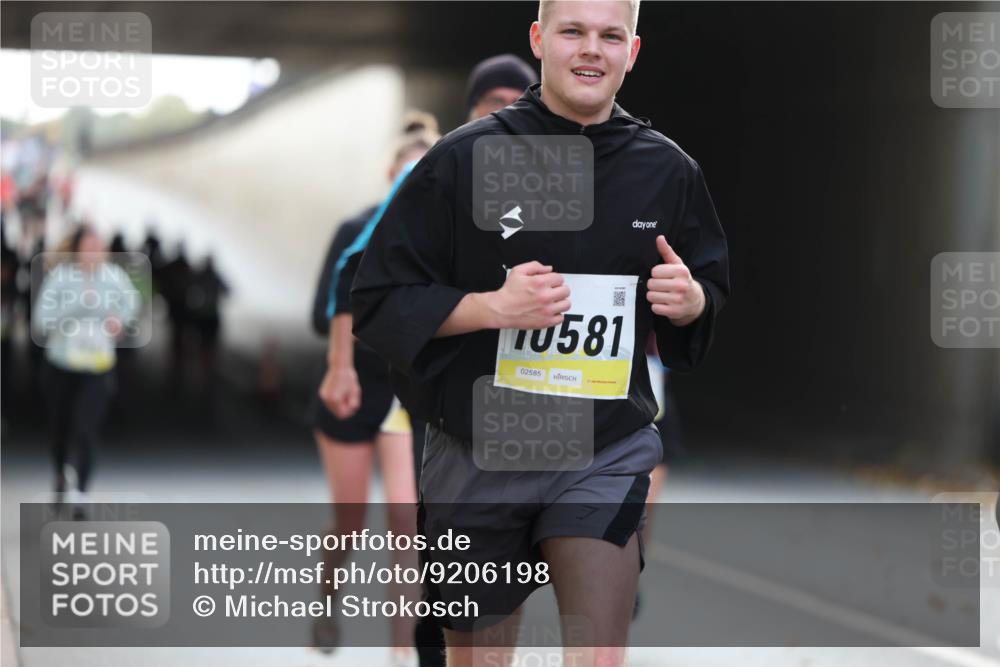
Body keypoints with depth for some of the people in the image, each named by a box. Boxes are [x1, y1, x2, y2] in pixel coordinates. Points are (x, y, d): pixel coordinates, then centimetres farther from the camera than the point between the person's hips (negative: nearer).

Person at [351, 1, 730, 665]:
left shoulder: (669, 169, 2)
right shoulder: (464, 158, -7)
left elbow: (713, 287, 16)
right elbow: (379, 302, -6)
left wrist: (691, 299, -8)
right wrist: (493, 307, -21)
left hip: (607, 454, 1)